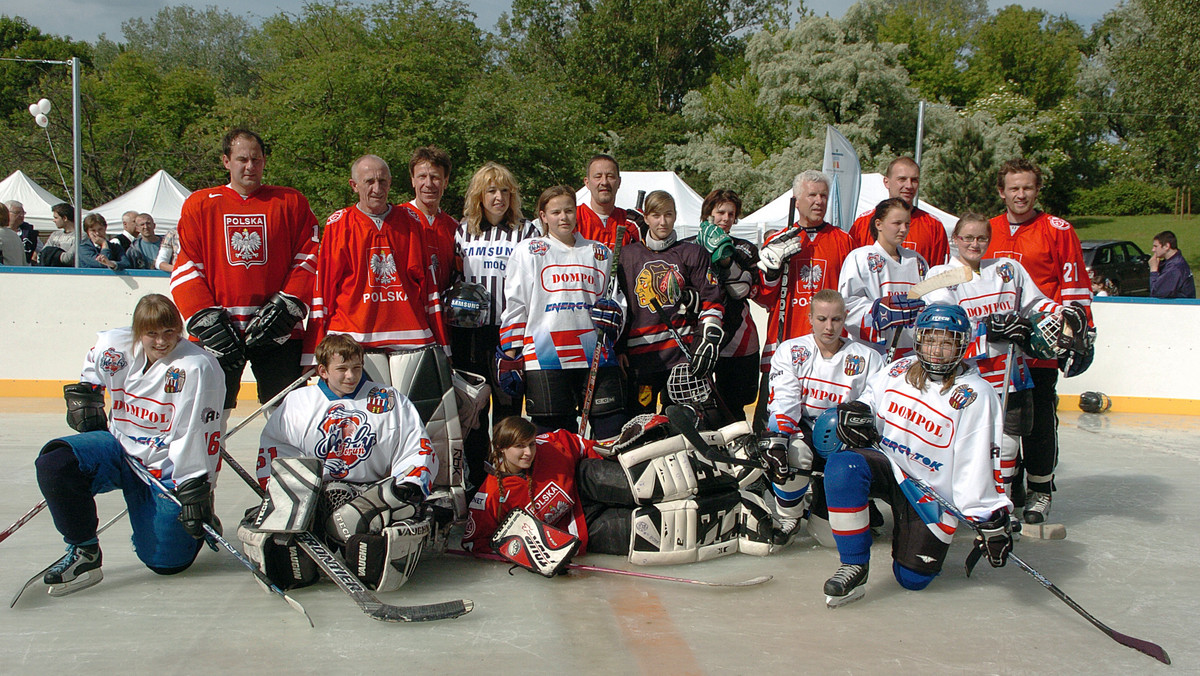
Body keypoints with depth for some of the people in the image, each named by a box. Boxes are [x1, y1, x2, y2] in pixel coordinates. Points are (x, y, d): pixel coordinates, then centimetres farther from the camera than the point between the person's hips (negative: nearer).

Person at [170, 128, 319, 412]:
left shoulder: (292, 203, 8)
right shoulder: (199, 205, 8)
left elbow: (308, 260, 4)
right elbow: (185, 269, 5)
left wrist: (287, 307, -9)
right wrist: (206, 320, -7)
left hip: (278, 333, 0)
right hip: (217, 334, 0)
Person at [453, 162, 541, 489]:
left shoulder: (526, 230, 6)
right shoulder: (463, 230, 12)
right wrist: (451, 308, 3)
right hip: (469, 330, 2)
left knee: (508, 403, -1)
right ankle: (475, 478, 17)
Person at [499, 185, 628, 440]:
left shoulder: (601, 253, 18)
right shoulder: (529, 252, 10)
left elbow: (618, 299, 23)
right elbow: (514, 307, 7)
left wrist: (613, 313, -2)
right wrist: (510, 356, -1)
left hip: (597, 356, 3)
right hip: (545, 359, -2)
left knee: (614, 432, -3)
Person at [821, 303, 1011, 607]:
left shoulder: (974, 396, -13)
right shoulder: (898, 371, -1)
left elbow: (979, 464, -15)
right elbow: (869, 399, 15)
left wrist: (990, 520, -19)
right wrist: (855, 412, -9)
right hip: (885, 464, 2)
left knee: (913, 578, -2)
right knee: (841, 466, -32)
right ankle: (854, 566, -18)